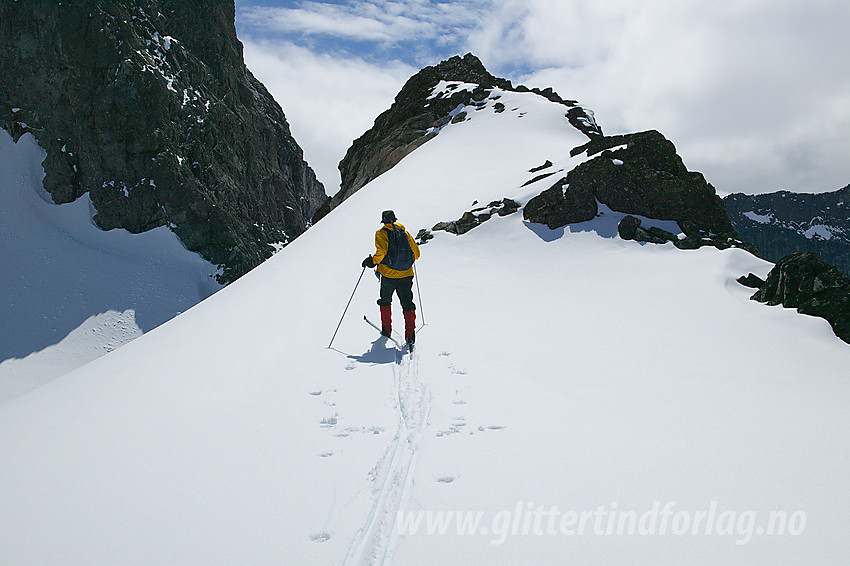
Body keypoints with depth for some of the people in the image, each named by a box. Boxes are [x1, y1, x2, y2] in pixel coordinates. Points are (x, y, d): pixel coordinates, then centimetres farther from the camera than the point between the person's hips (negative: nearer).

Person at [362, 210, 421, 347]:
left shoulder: (381, 233, -3)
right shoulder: (405, 232, 10)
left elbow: (381, 251, -20)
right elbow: (416, 253, 9)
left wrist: (372, 261, -6)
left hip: (388, 274, -2)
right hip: (406, 275, 3)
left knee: (385, 301, 19)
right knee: (407, 303, 5)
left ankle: (386, 329, 28)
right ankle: (410, 334, -7)